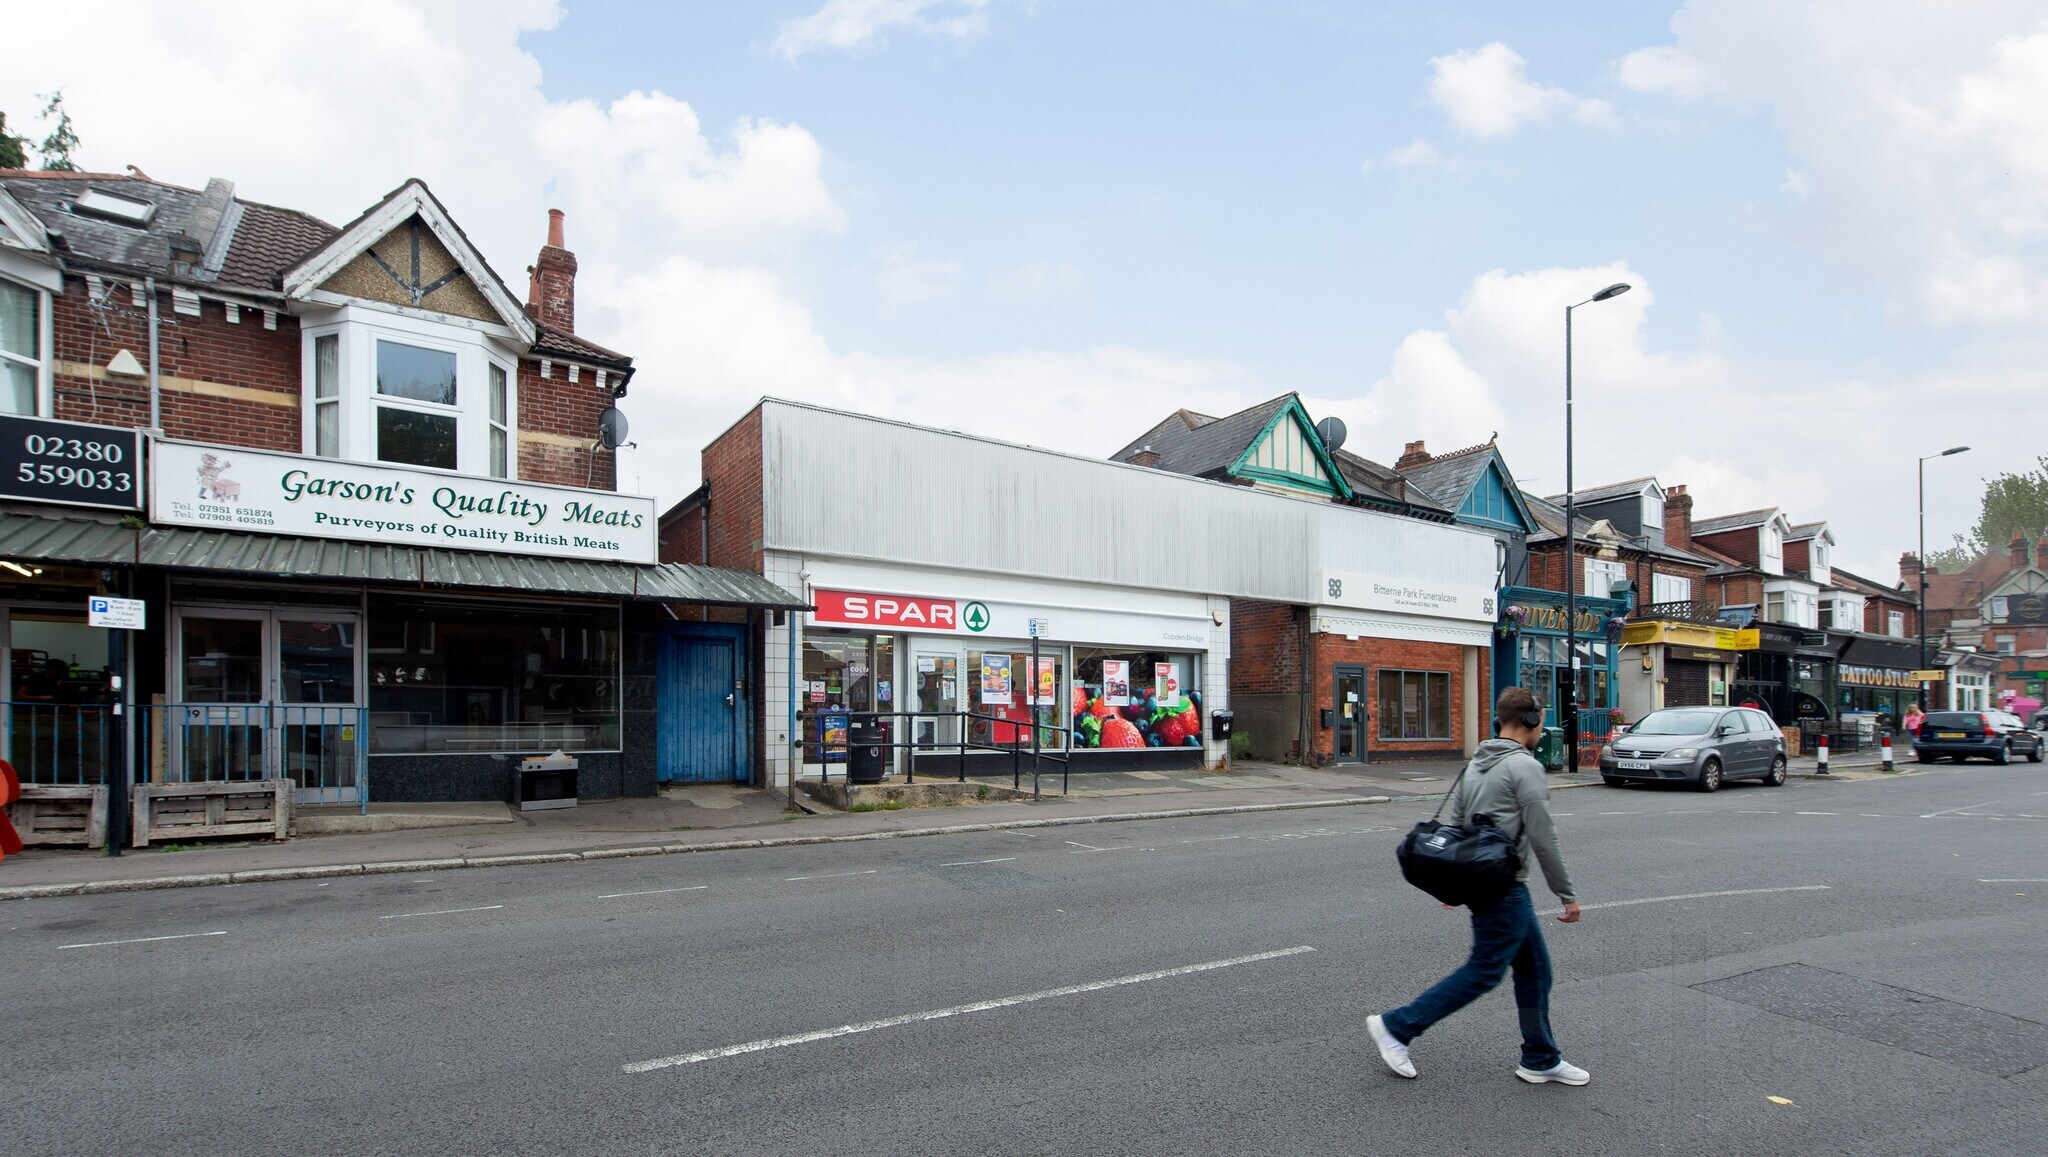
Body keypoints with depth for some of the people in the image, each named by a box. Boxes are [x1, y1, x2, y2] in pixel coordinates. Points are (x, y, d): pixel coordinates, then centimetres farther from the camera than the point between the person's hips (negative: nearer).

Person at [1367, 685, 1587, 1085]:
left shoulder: (1475, 764, 11)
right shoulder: (1524, 766, -15)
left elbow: (1455, 823, 14)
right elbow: (1543, 838, -16)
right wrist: (1568, 895, -8)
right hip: (1503, 887, -9)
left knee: (1534, 968, 16)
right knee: (1484, 972, -1)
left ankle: (1541, 1061, 25)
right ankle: (1396, 1026, 2)